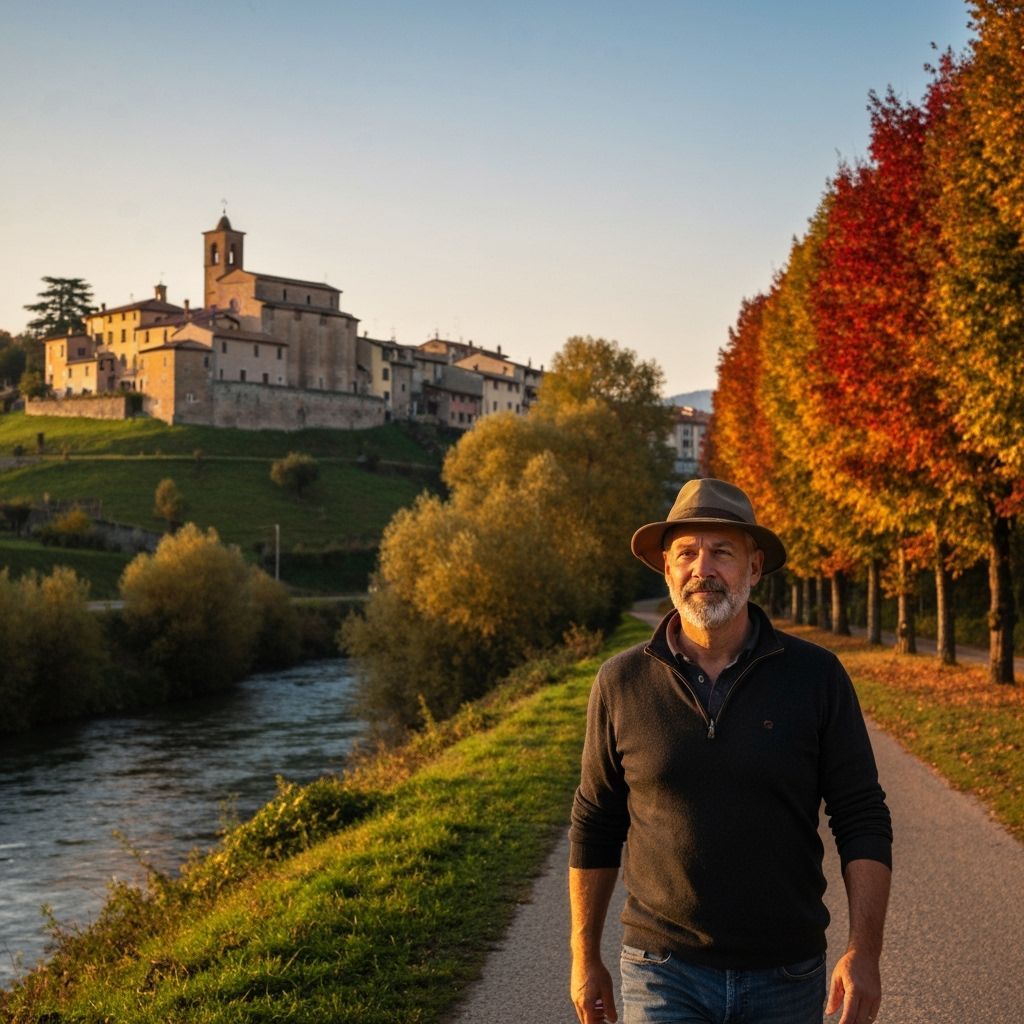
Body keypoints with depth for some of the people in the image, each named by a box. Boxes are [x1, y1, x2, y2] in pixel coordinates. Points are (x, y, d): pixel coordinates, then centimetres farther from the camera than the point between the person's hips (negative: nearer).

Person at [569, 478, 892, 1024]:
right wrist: (584, 958, 8)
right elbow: (594, 828, 7)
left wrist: (864, 951, -11)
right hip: (664, 975, 0)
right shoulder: (621, 682, -2)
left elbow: (862, 820, -1)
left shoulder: (816, 676, -3)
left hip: (787, 978, 1)